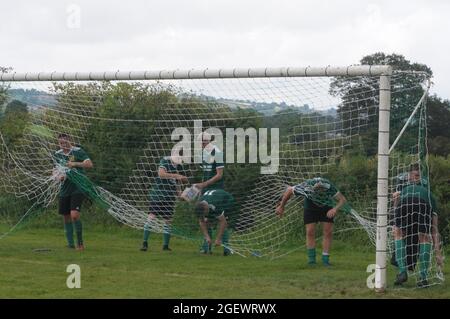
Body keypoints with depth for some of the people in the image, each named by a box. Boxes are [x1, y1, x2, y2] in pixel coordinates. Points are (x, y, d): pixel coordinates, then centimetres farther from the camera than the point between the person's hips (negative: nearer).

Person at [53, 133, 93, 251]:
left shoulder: (78, 152, -7)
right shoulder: (57, 155, 9)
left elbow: (90, 164, -16)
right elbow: (55, 169, 21)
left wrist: (75, 164, -28)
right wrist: (59, 176, -2)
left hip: (78, 188, -6)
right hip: (64, 189, 6)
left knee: (74, 215, -18)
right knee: (66, 217, 7)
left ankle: (80, 242, -7)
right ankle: (70, 243, 18)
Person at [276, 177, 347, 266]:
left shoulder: (329, 187, -37)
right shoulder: (305, 187, -36)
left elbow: (342, 199, -26)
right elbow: (289, 190, -16)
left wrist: (335, 209, -47)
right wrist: (281, 206, -4)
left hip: (326, 206, 0)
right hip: (310, 205, 0)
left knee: (328, 232, -10)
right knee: (310, 232, -11)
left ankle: (325, 258, -1)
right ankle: (311, 258, 1)